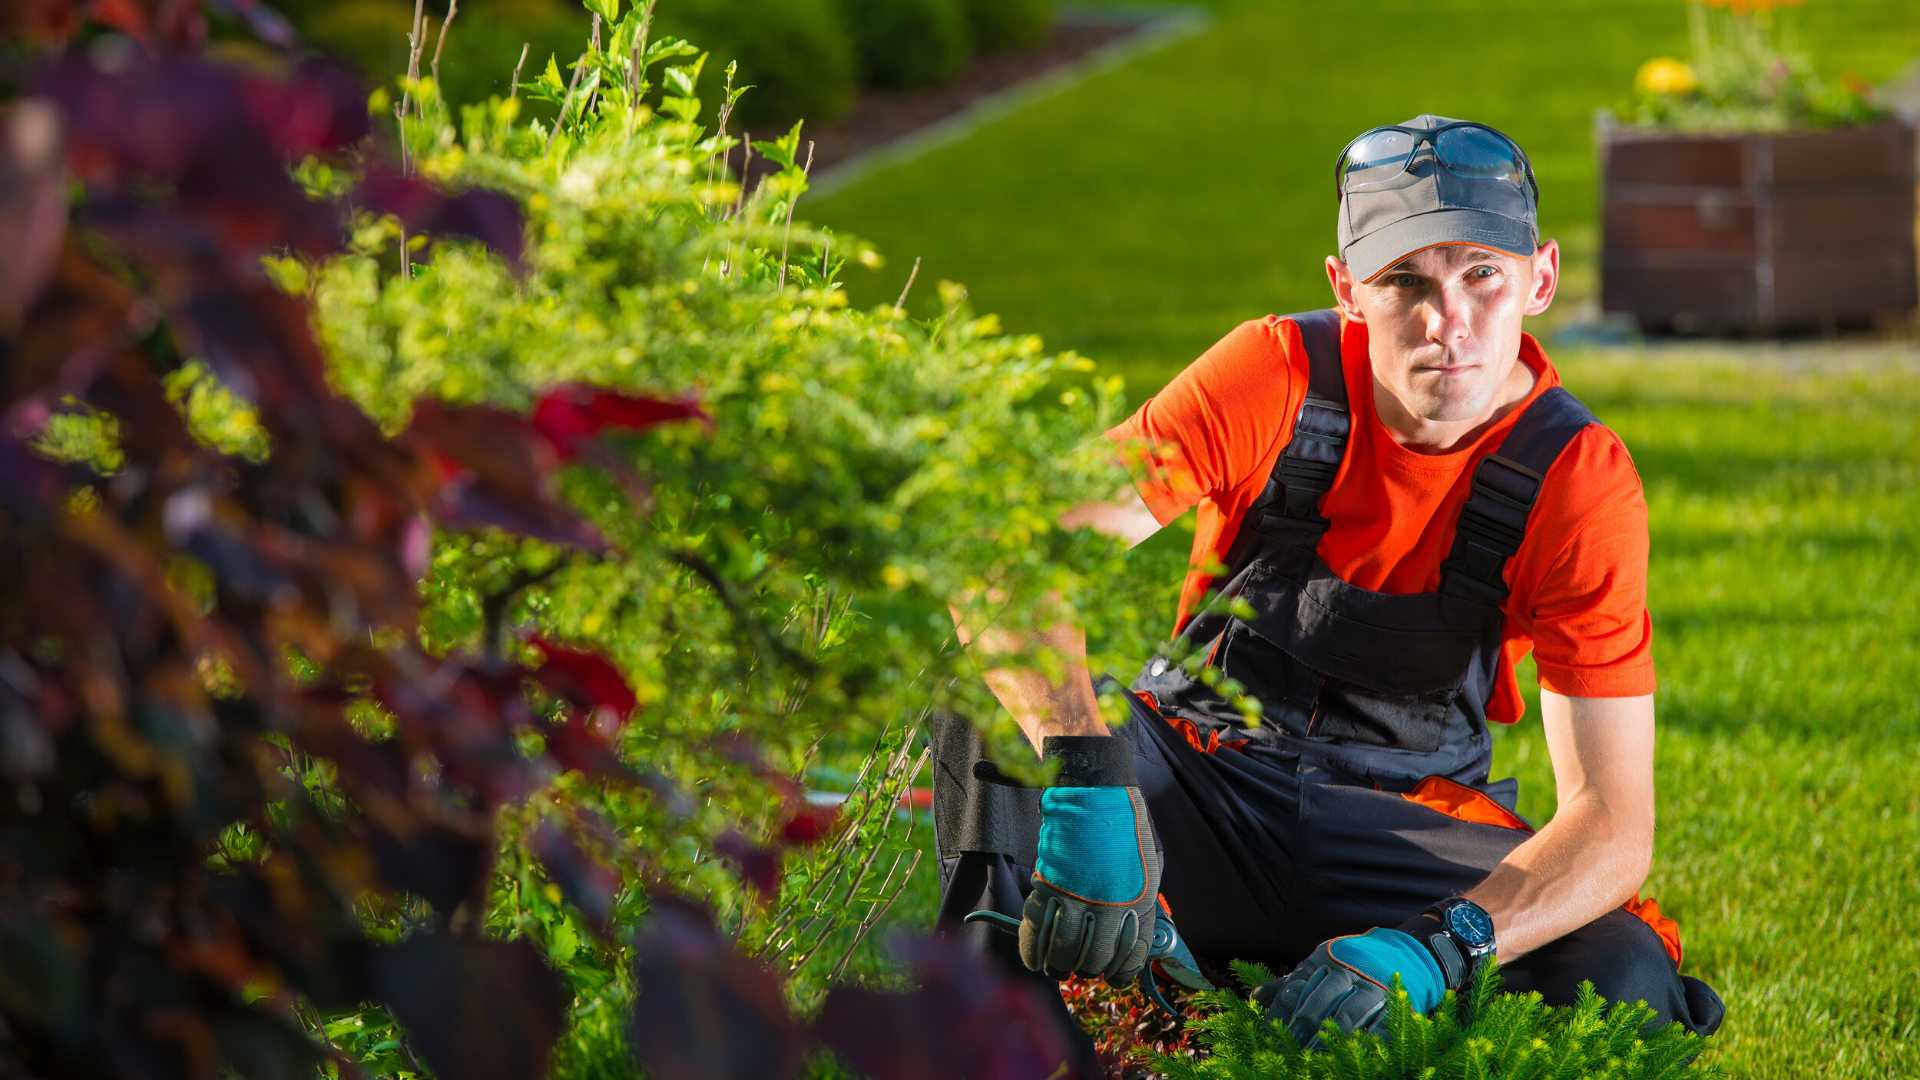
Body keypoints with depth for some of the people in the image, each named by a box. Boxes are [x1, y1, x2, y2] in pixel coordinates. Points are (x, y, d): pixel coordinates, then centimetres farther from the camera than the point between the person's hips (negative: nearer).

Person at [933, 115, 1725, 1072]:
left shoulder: (1581, 481, -16)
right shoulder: (1280, 375, -17)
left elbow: (1611, 821, -21)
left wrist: (1435, 948, -40)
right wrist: (1089, 790, -47)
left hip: (1404, 830, 1)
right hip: (1199, 781, -1)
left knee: (1629, 989, -28)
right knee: (1004, 673, -30)